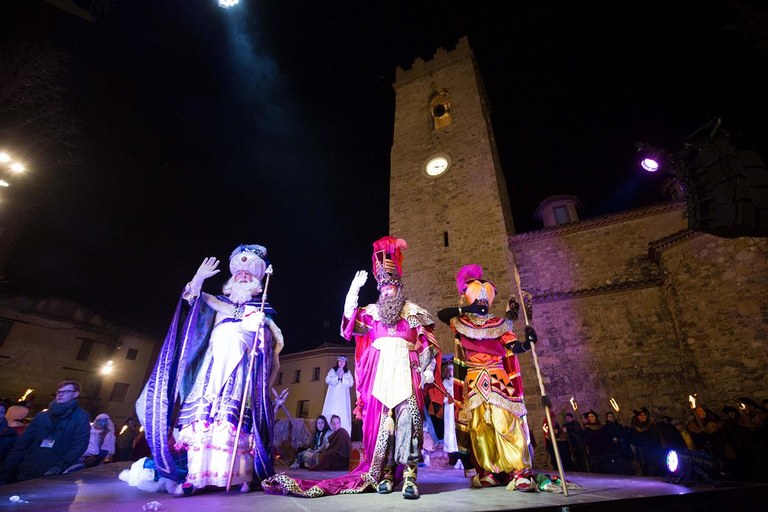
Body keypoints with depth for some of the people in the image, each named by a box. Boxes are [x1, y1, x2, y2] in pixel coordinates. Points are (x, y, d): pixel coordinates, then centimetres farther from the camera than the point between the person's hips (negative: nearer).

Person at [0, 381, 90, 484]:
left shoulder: (81, 417, -1)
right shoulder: (42, 415, 15)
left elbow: (80, 444, -10)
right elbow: (23, 443, 12)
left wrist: (61, 465, -22)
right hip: (25, 473, 5)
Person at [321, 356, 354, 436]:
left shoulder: (348, 372, 13)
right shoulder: (332, 370, 11)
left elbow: (350, 383, 1)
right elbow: (328, 380, -2)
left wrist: (343, 378, -12)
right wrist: (337, 377, -11)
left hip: (343, 397, 1)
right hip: (333, 396, 0)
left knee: (343, 415, -9)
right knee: (331, 414, -8)